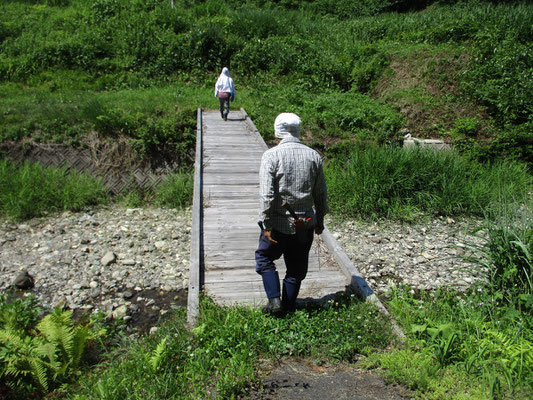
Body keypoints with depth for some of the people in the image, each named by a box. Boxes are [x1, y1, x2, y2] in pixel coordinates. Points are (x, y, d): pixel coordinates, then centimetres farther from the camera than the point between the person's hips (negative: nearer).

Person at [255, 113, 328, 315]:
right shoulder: (314, 156, 2)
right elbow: (321, 194, 7)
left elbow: (266, 194, -17)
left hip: (279, 223, -4)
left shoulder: (271, 155, -11)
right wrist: (320, 220, 17)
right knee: (297, 266, 16)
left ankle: (275, 300, 9)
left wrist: (267, 225, -12)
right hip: (305, 223, 4)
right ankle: (289, 306, 27)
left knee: (264, 257, 17)